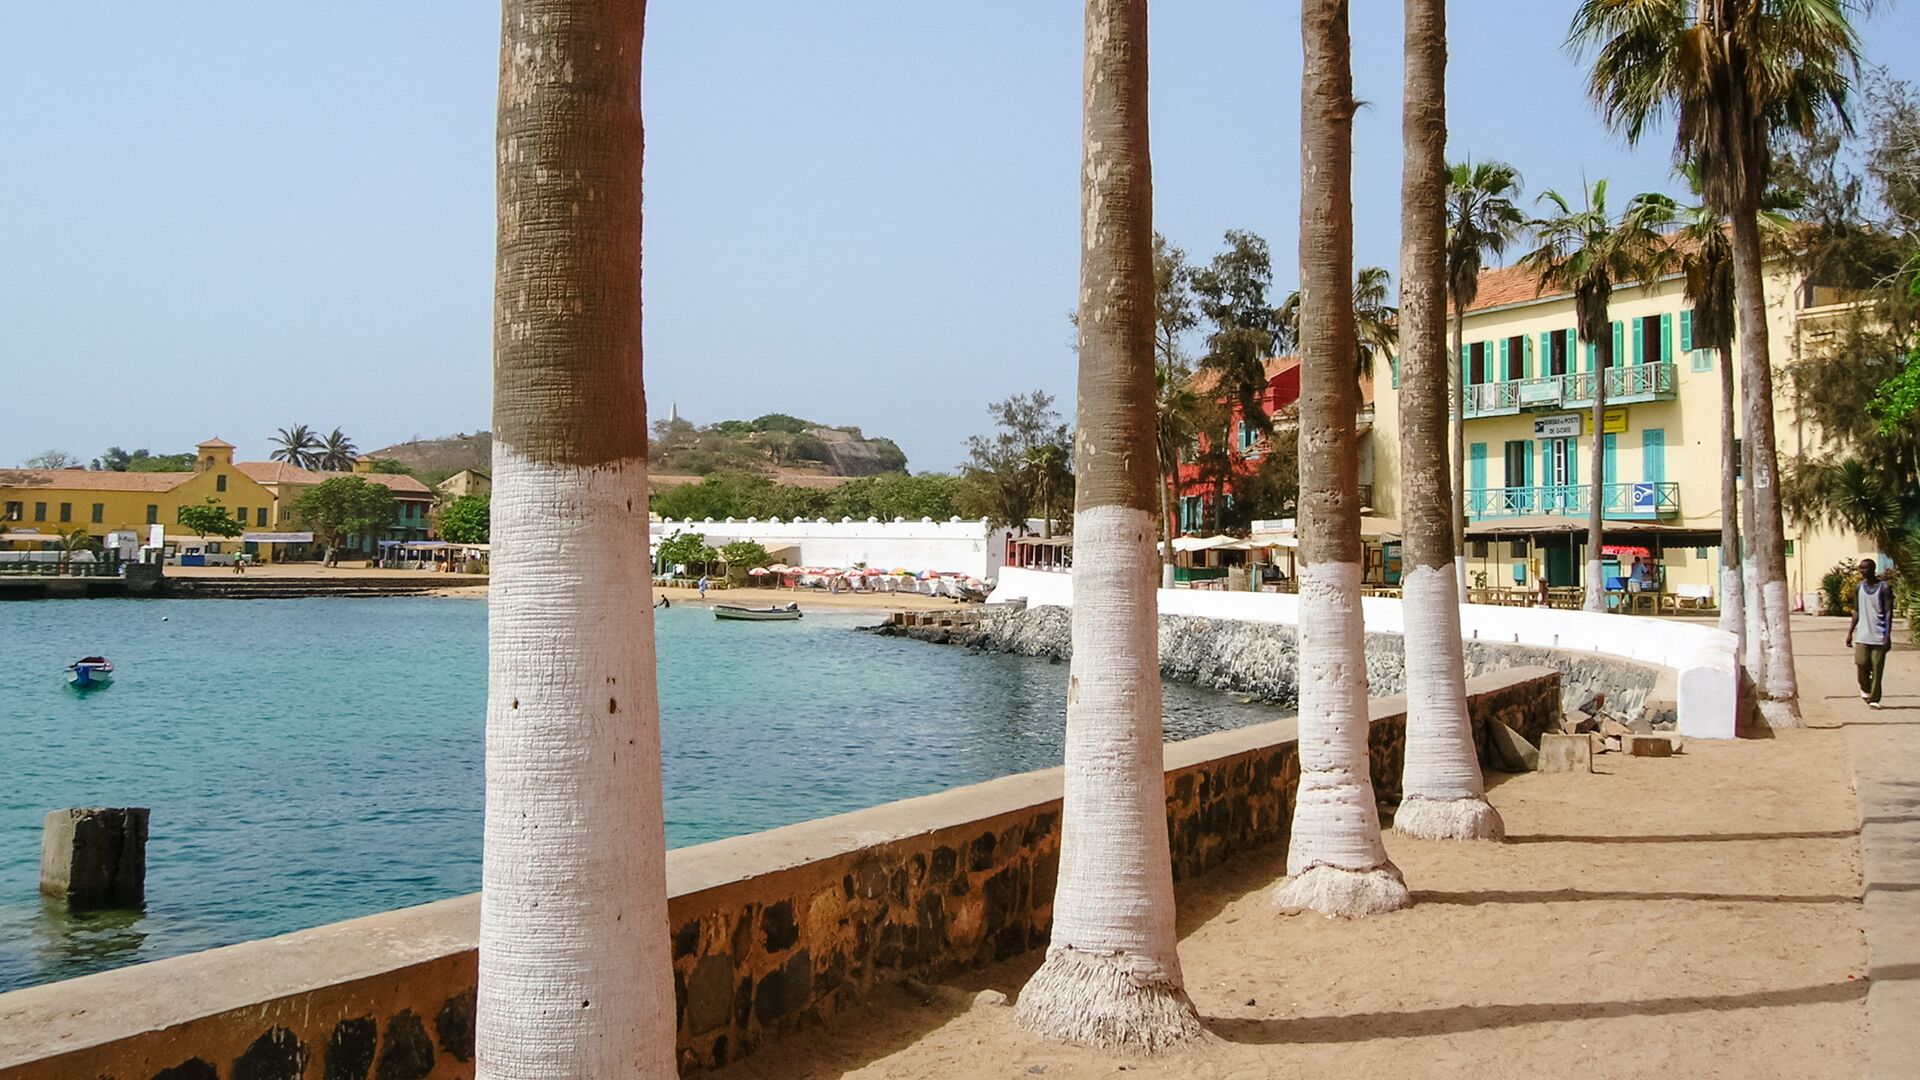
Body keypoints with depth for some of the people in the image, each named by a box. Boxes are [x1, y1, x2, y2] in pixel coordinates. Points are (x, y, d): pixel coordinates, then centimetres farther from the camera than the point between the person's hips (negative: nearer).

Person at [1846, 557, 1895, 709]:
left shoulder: (1884, 588, -4)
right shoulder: (1859, 588, 9)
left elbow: (1888, 612, -6)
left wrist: (1888, 635, -13)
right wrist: (1850, 632, 11)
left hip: (1879, 636, -3)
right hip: (1862, 635, 3)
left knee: (1877, 668, -2)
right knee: (1861, 664, -5)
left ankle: (1874, 699, 5)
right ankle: (1865, 690, 21)